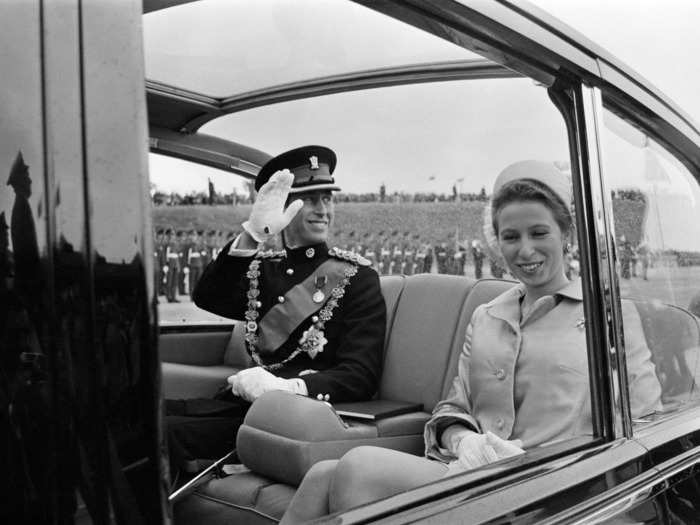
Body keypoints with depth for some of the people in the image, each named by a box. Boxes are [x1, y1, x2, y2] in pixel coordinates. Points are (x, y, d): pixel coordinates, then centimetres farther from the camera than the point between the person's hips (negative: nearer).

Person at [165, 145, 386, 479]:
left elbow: (361, 377, -8)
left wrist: (284, 387, -25)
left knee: (165, 431, -24)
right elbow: (207, 298, -6)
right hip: (238, 403, 4)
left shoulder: (356, 277, 1)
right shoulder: (261, 268, 14)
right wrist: (252, 234, -20)